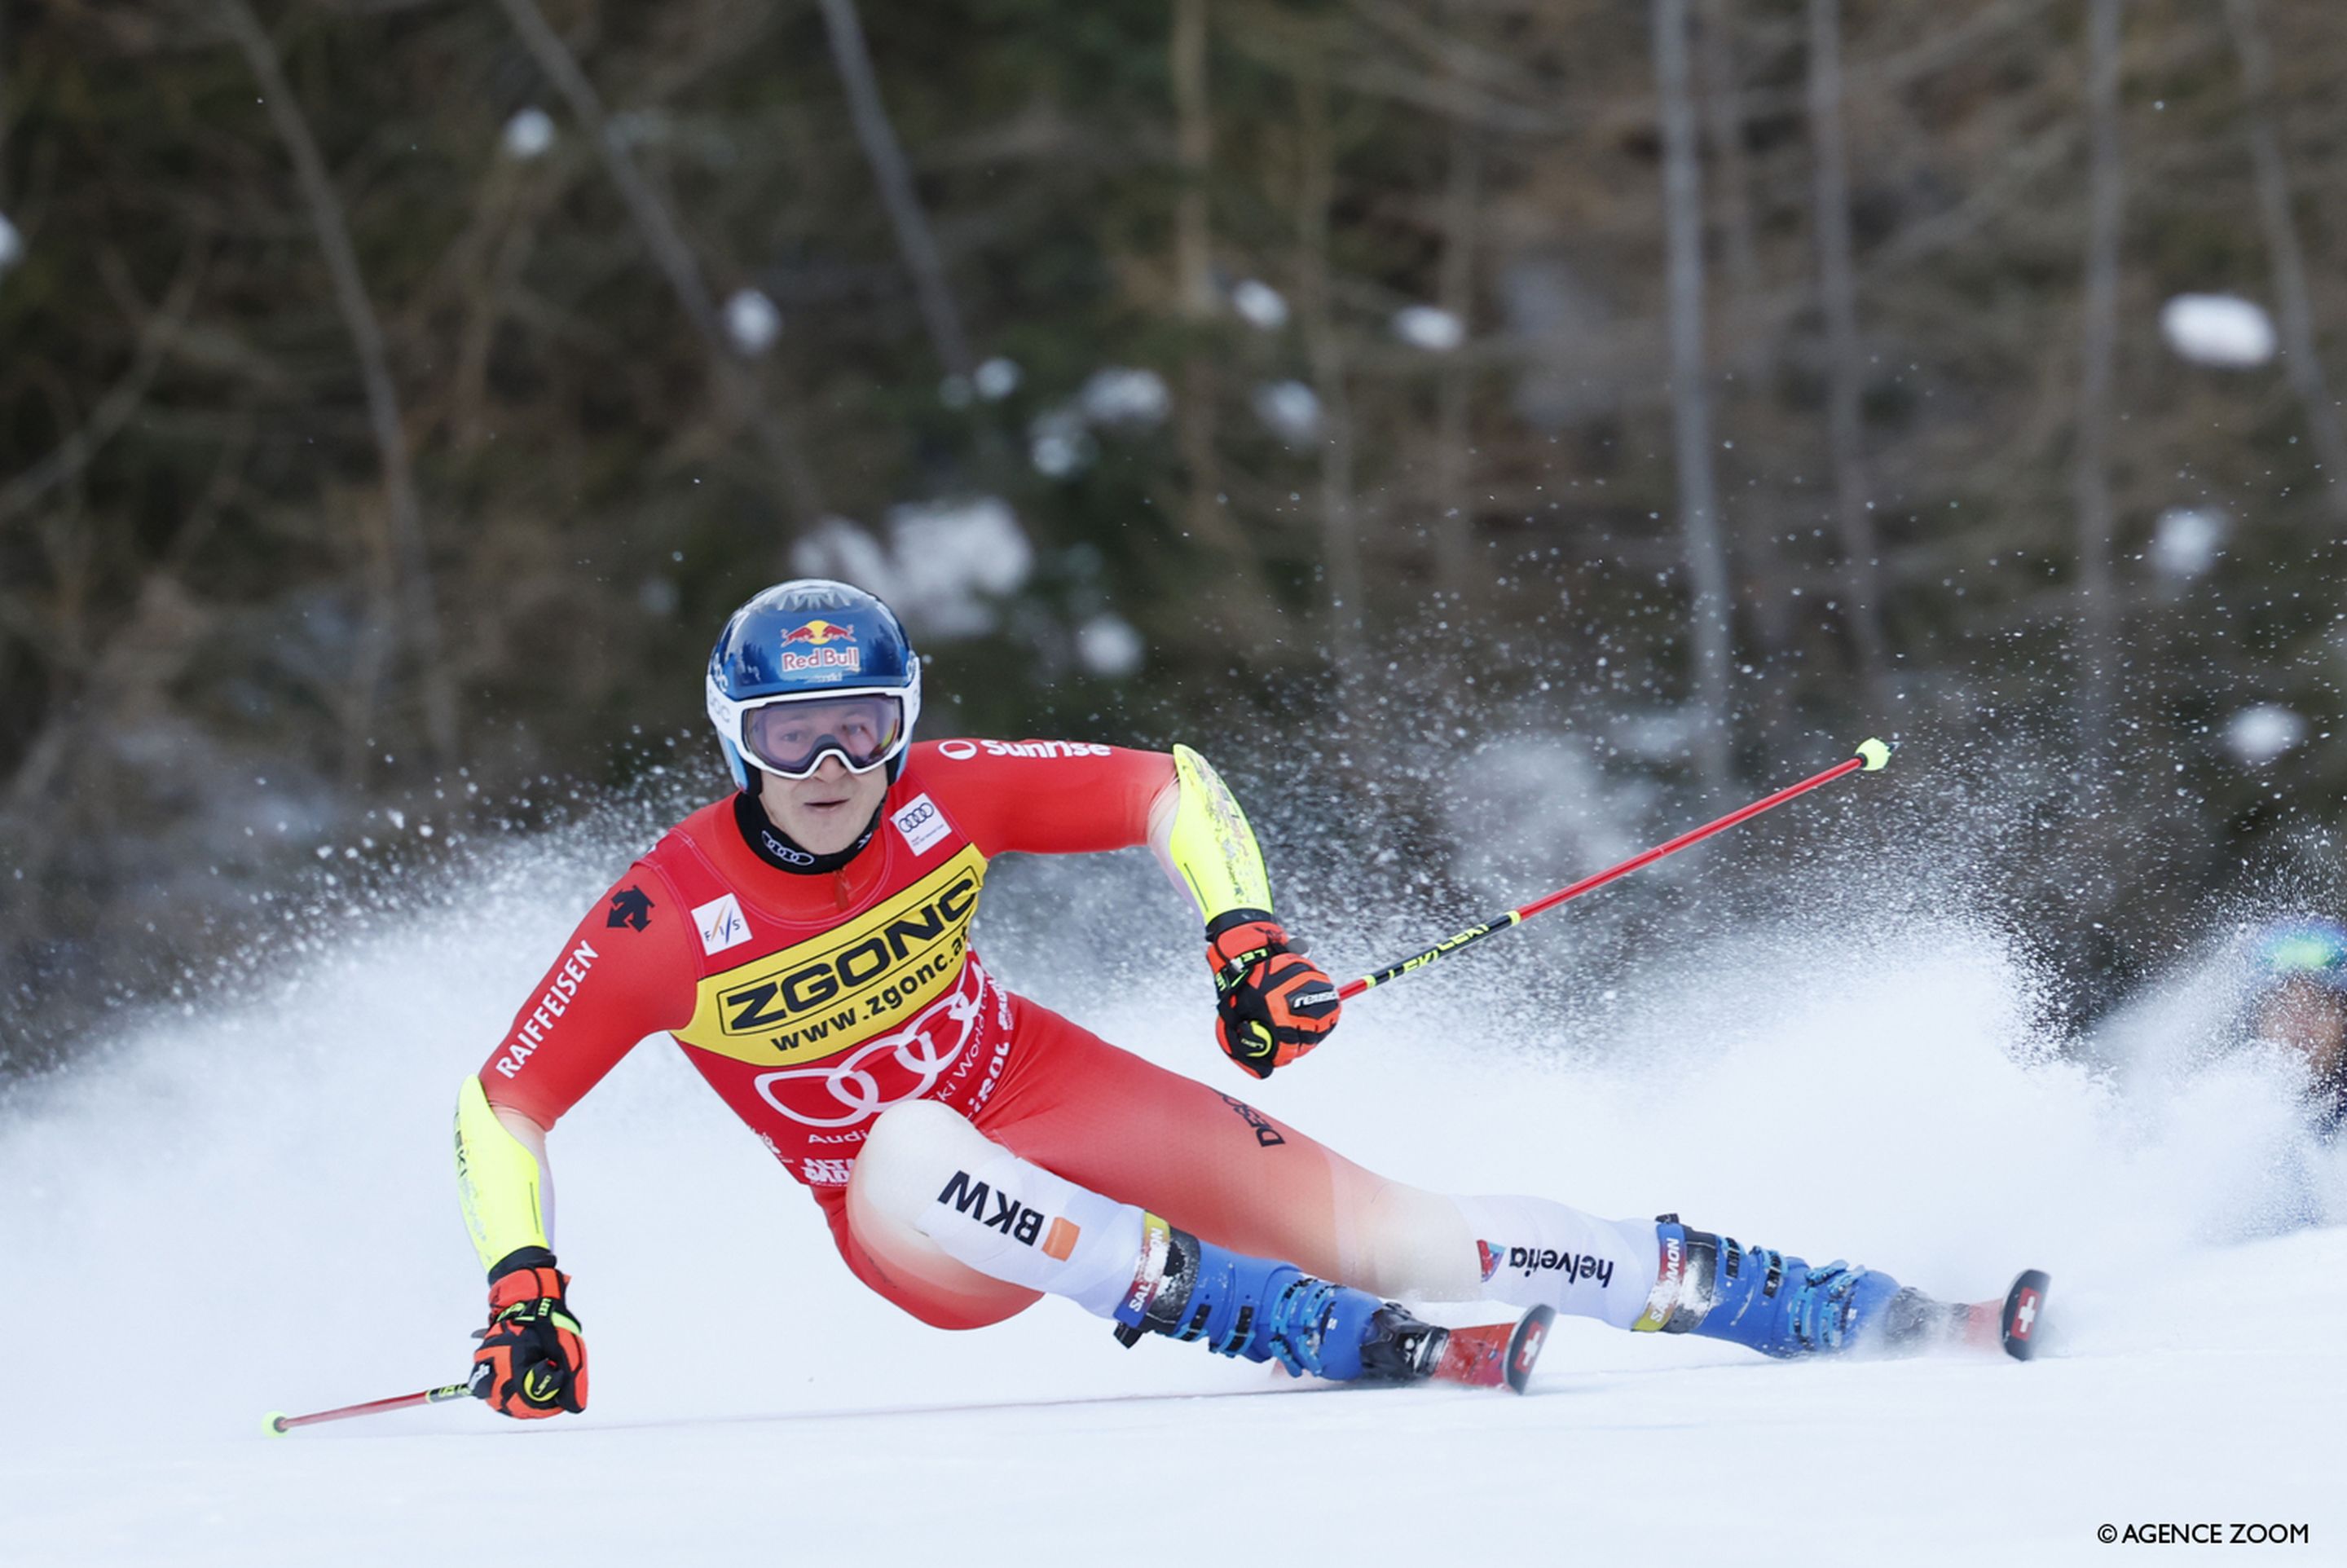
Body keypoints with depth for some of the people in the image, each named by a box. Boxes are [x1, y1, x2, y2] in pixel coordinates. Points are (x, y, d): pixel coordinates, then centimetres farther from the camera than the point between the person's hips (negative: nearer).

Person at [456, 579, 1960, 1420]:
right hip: (922, 1234, -1)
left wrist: (1245, 925, -22)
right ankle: (1317, 1336, -39)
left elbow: (1170, 785, -7)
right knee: (909, 1143, -38)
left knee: (1384, 1230, -13)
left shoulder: (940, 796, -16)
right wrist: (521, 1283, -27)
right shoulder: (669, 918, -21)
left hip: (1059, 1094, 2)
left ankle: (1830, 1310, -10)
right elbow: (504, 1100, -14)